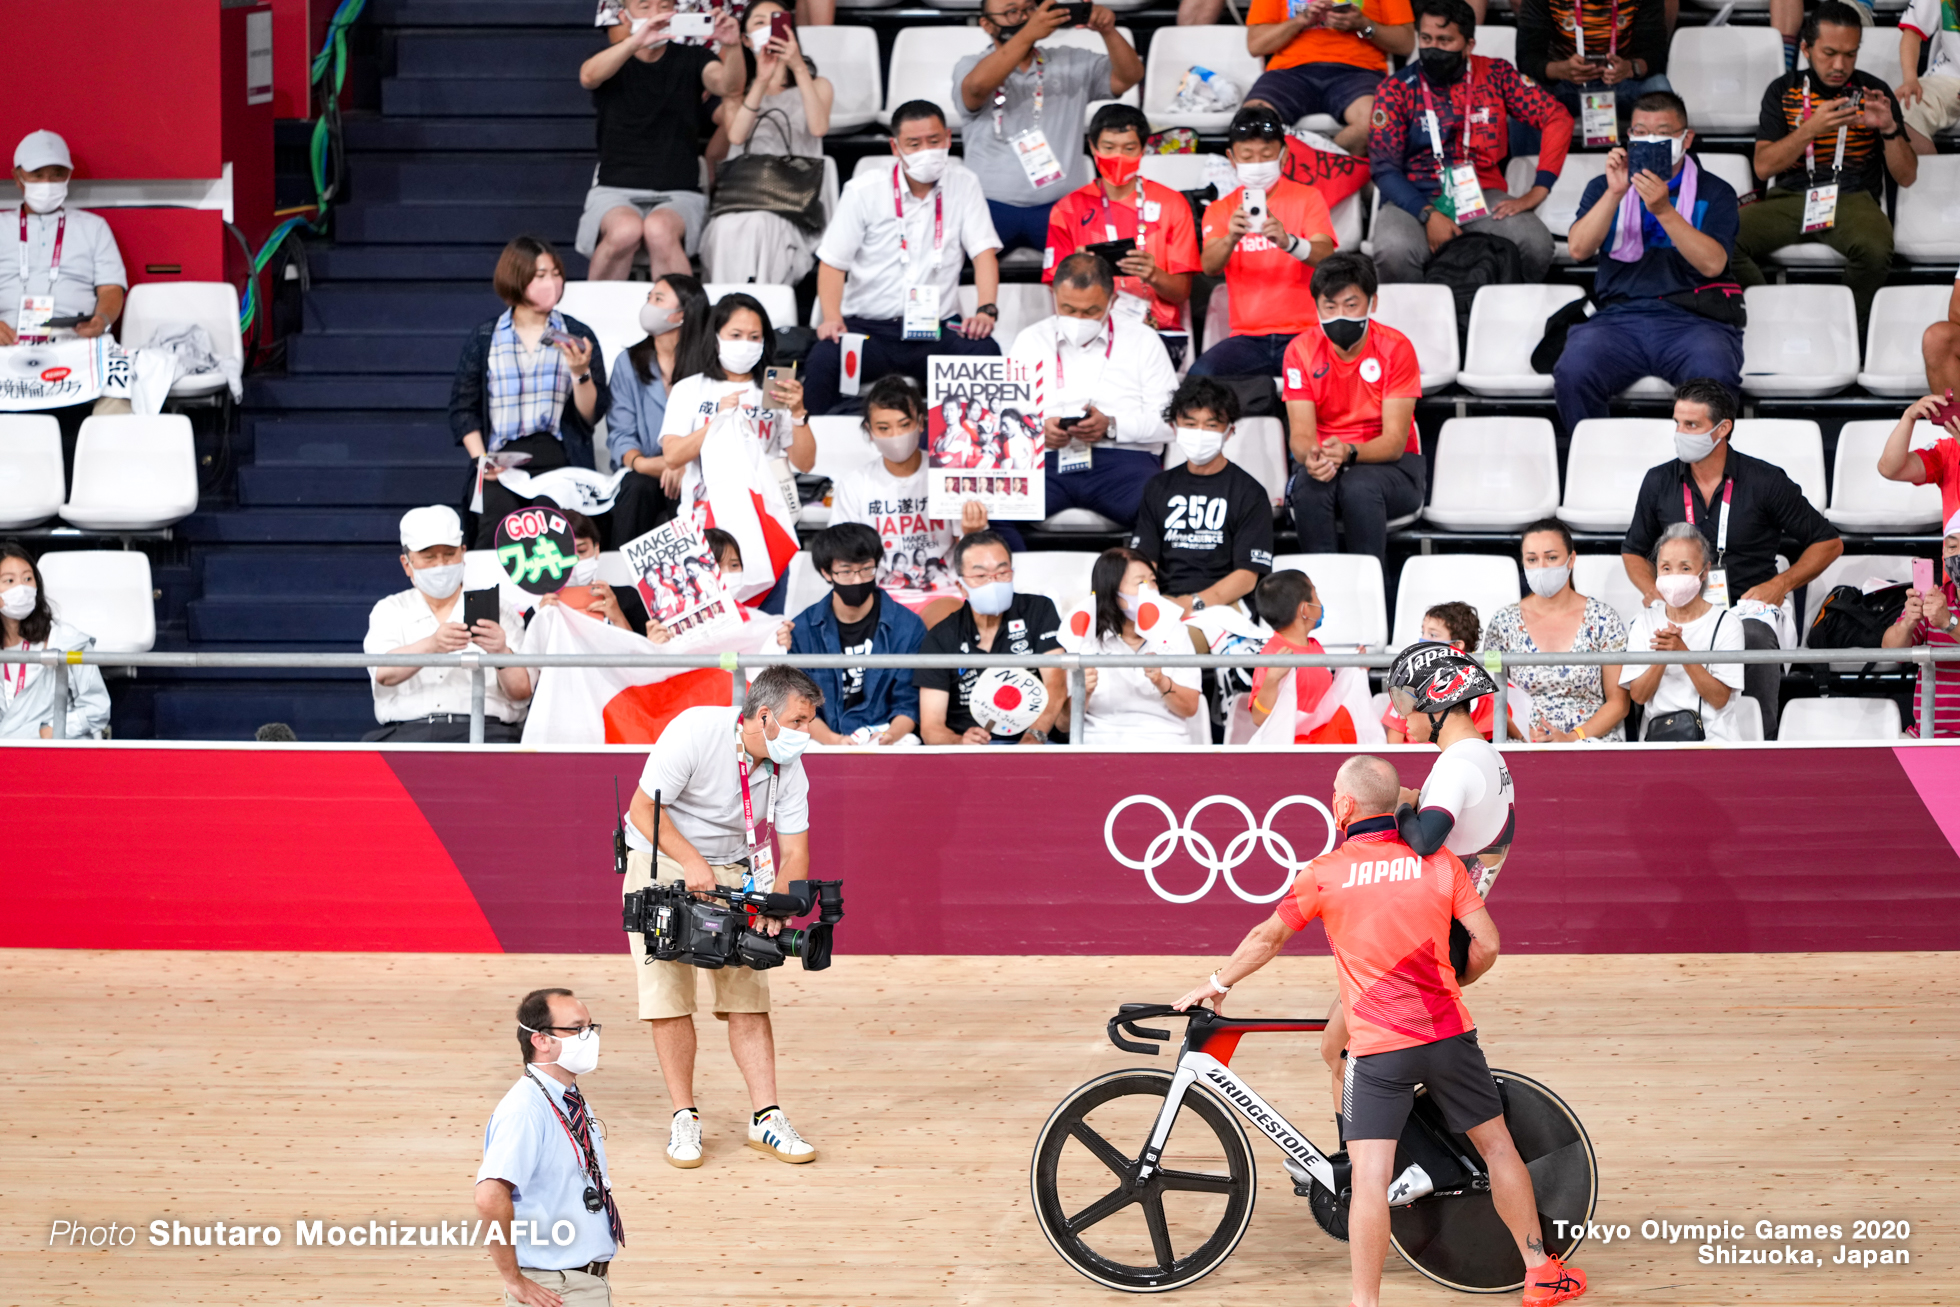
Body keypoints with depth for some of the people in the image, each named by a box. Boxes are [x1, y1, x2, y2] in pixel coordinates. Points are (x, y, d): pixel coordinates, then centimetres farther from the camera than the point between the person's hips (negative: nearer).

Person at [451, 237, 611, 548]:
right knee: (497, 528, -27)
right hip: (501, 461, 0)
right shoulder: (484, 338, 13)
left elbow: (592, 416, 7)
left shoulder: (577, 335, 13)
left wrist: (580, 373, -9)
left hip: (559, 458, 0)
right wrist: (481, 459, -2)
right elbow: (463, 408, 12)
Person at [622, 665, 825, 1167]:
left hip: (730, 870, 4)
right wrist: (692, 862, -30)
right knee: (669, 995, -9)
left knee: (748, 994, -3)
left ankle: (765, 1117, -1)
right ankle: (684, 1118, -1)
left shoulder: (789, 770, -8)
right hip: (660, 859, -4)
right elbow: (643, 809, -21)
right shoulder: (696, 731, -24)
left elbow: (794, 854, -6)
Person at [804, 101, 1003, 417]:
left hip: (937, 328, 1)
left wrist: (987, 309, -19)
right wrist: (832, 318, -18)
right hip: (869, 327, -1)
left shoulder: (963, 184, 7)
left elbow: (983, 252, 1)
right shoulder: (864, 191, 3)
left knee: (985, 353, -31)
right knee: (822, 362, -33)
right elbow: (833, 262, 2)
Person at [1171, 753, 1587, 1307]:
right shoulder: (1440, 863, 0)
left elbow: (1268, 937, 4)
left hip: (1378, 1049, -3)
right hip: (1449, 1033, 3)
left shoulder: (1326, 873, -5)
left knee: (1370, 1178, -5)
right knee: (1496, 1145, 16)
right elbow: (1487, 946, -1)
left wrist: (1216, 985, 20)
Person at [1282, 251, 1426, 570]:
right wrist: (1311, 457, -35)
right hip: (1327, 462, 2)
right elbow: (1300, 433, -10)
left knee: (1359, 486, -36)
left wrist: (1349, 452, -36)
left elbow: (1394, 441, -16)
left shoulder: (1395, 348, -12)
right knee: (1308, 486, -33)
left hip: (1390, 463, -2)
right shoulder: (1301, 351, -5)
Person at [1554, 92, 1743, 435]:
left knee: (1715, 377, -35)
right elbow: (1578, 249, 4)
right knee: (1573, 374, -31)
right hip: (1618, 316, 1)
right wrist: (1614, 194, -7)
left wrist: (1664, 211, -14)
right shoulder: (1604, 187, 21)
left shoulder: (1714, 193, 13)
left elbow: (1712, 264, -4)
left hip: (1692, 319, -1)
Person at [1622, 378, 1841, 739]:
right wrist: (1653, 593, 5)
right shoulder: (1659, 482, 10)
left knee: (1754, 638, -40)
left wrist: (1782, 584, -5)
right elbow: (1634, 550, 26)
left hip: (1750, 605, -2)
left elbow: (1828, 543, 9)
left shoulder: (1766, 481, 1)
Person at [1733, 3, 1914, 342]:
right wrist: (1811, 129, -14)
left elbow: (1906, 176, 10)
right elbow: (1763, 166, 0)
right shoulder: (1782, 91, 11)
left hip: (1852, 199, -1)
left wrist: (1889, 129, -9)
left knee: (1875, 248, -38)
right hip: (1789, 197, 1)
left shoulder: (1874, 92, 10)